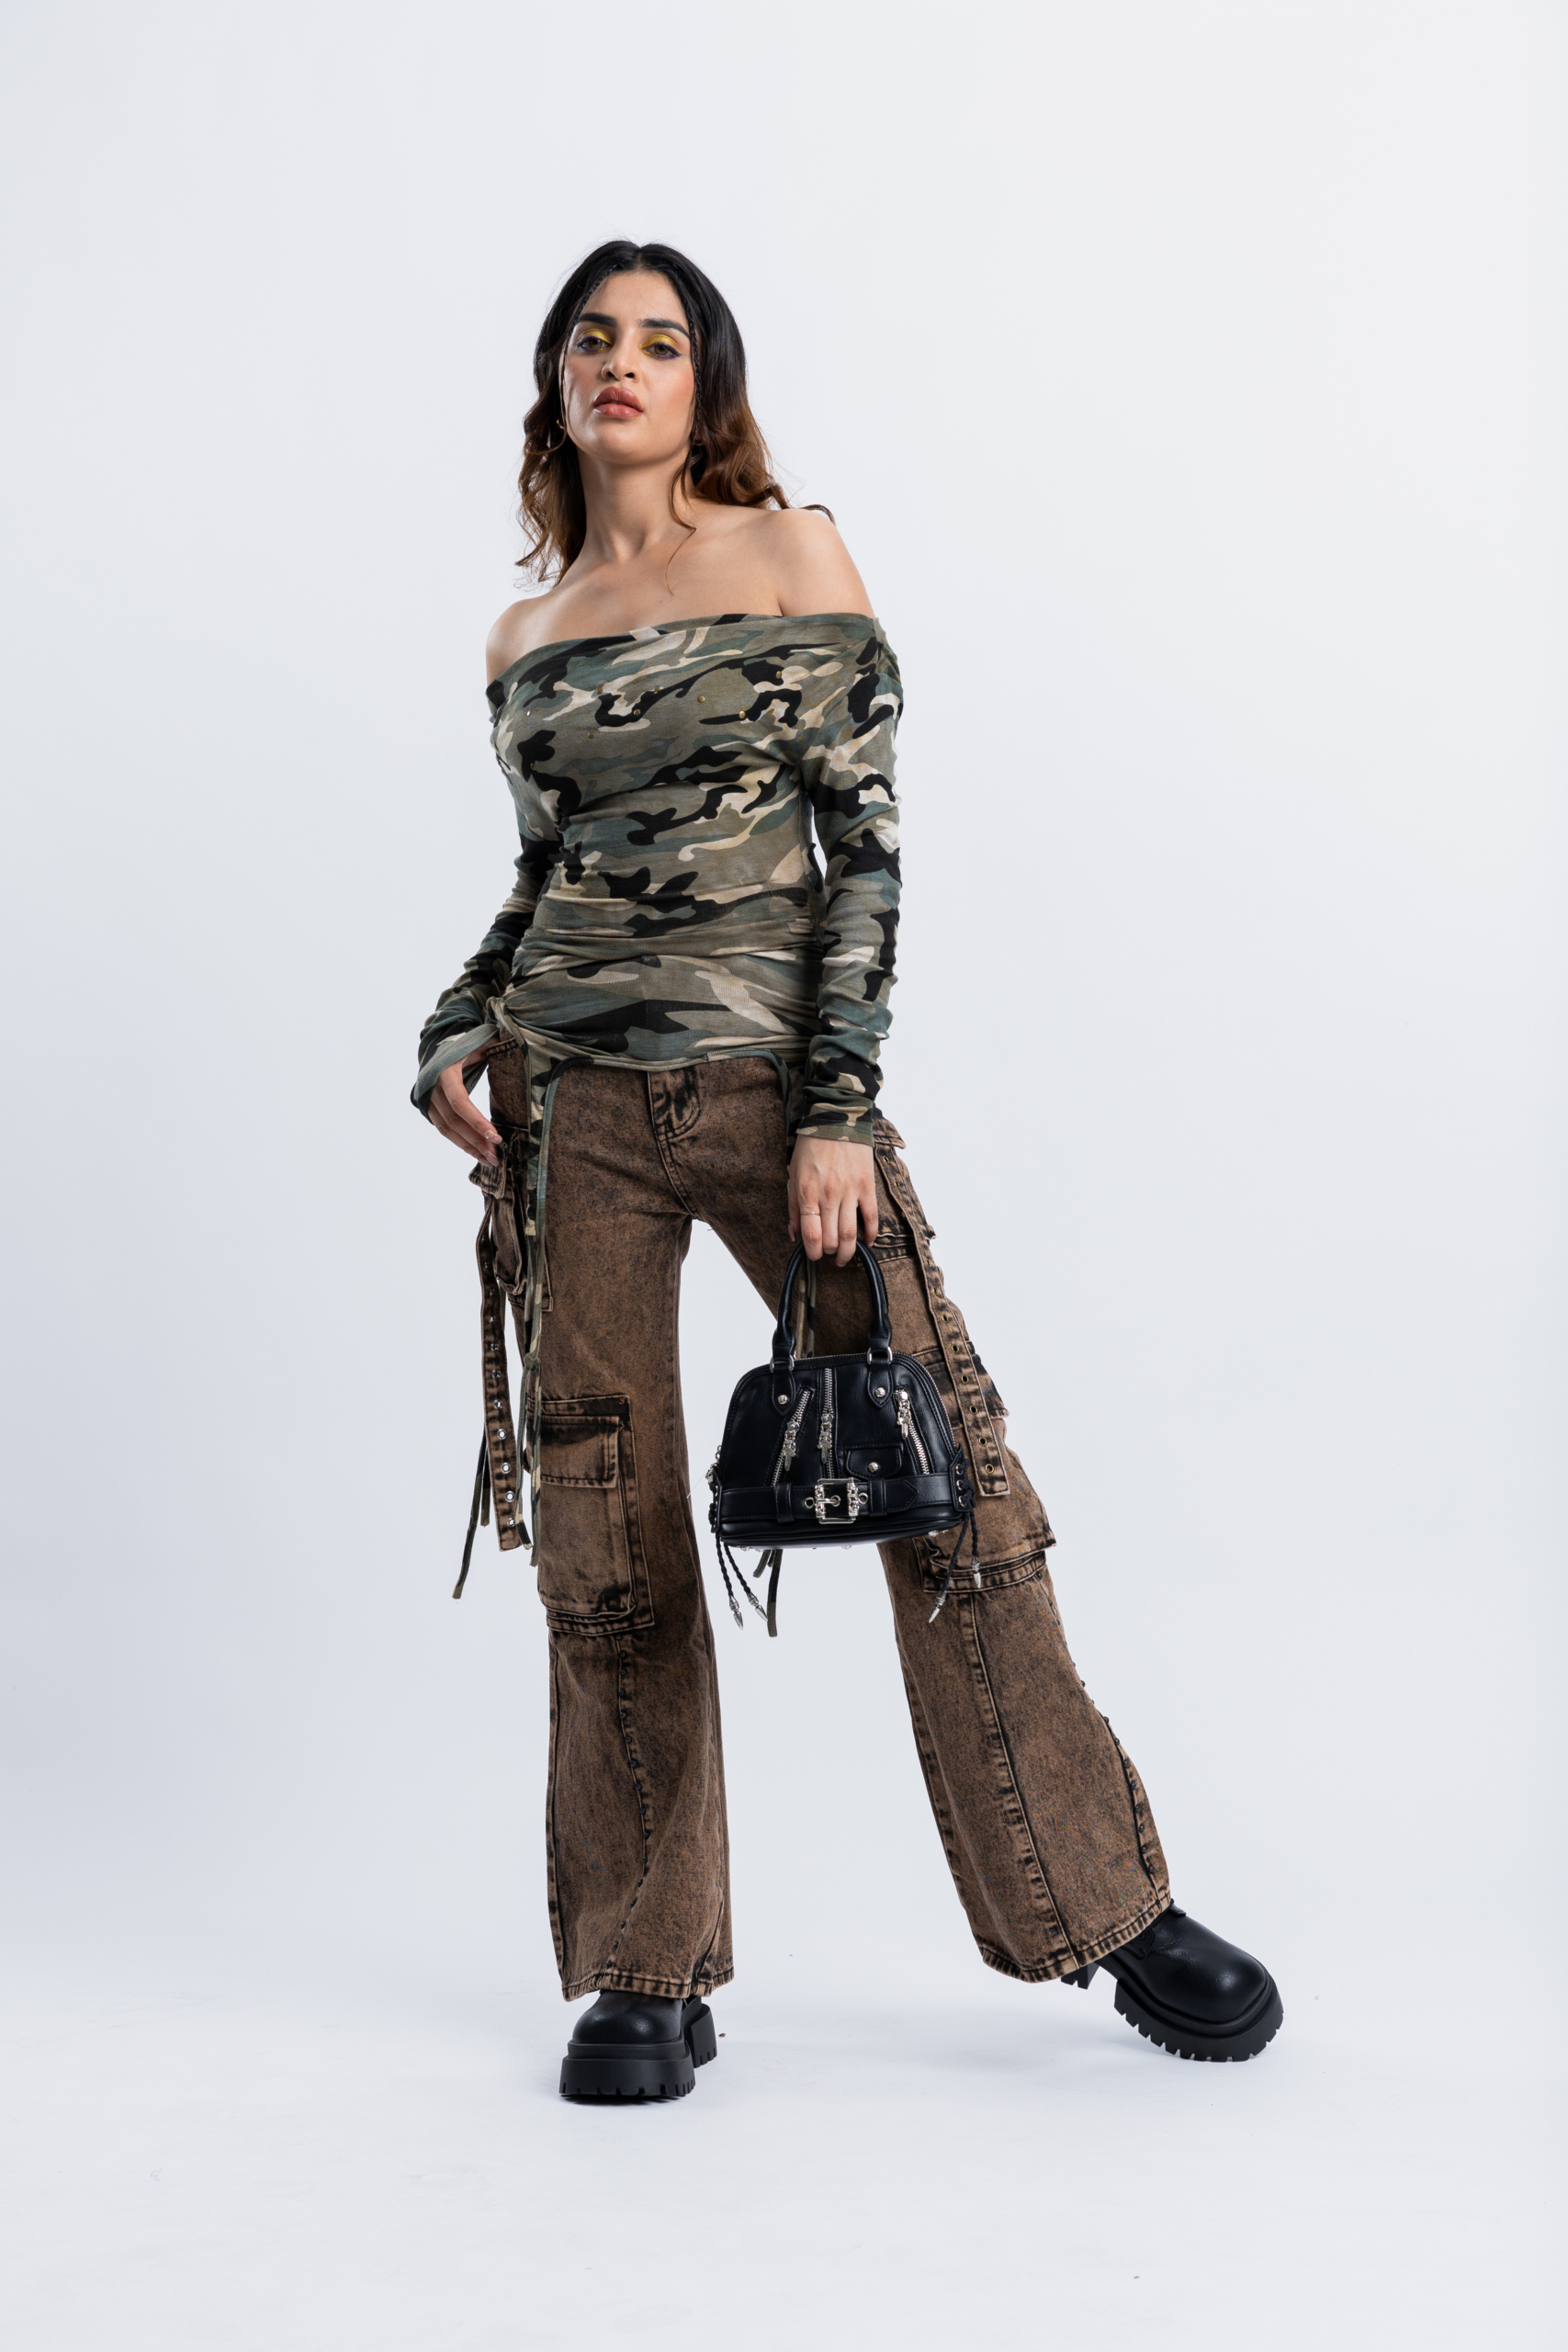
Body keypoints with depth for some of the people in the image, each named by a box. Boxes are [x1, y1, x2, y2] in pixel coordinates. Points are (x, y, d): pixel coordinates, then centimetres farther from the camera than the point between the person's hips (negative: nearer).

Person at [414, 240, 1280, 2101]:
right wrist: (456, 1033, 2)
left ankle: (1103, 1903, 10)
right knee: (605, 1528, 2)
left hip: (777, 1078, -3)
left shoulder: (790, 555, 4)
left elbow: (864, 840, -2)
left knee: (944, 1469, -6)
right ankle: (645, 1974, 14)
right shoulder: (526, 636, 14)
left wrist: (839, 1110, -11)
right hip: (572, 1104, 3)